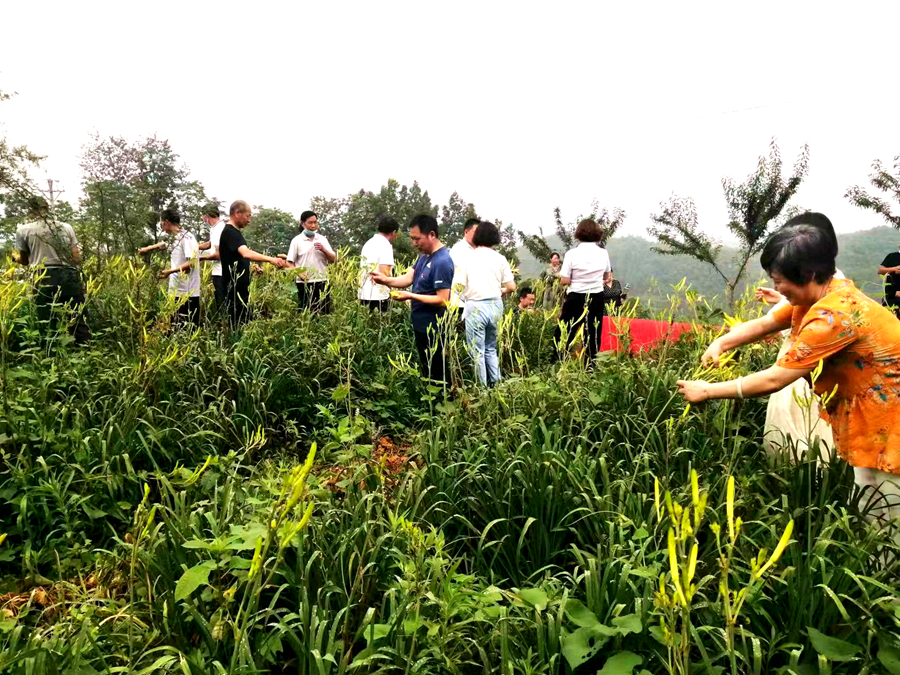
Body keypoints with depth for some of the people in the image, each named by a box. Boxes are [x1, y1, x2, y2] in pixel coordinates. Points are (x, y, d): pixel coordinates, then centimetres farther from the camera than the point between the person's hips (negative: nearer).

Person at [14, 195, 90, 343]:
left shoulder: (23, 230, 7)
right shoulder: (66, 227, 12)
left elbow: (24, 260, 20)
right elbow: (77, 258, 9)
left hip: (45, 279, -2)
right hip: (70, 276, 2)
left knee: (49, 327, 4)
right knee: (79, 322, 6)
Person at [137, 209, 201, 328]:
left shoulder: (186, 237, -14)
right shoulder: (174, 238, 14)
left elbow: (192, 263, -21)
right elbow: (163, 245, 36)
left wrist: (170, 271, -22)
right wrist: (146, 249, 44)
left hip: (187, 293, -9)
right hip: (177, 291, 9)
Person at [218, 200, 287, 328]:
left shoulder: (234, 232, 15)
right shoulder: (230, 232, -16)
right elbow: (246, 253, -33)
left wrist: (252, 267, 17)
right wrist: (271, 259, -43)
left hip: (240, 286, 10)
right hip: (235, 287, -10)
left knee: (241, 323, 12)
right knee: (238, 325, -8)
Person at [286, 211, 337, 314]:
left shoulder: (322, 239, 9)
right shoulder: (297, 241, 1)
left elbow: (334, 259, 7)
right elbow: (289, 262, 0)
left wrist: (323, 250, -9)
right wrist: (299, 273, -16)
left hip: (321, 282, 3)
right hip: (304, 283, -2)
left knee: (325, 312, 3)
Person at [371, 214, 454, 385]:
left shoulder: (442, 262, -23)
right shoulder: (425, 255, 8)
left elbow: (443, 300, -26)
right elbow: (409, 278, 3)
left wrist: (411, 296, -25)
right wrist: (386, 280, -15)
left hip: (432, 328, -10)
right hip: (422, 324, 10)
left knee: (435, 374, 4)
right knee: (427, 371, 22)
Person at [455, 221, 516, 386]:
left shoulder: (468, 257, -3)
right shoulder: (500, 259, 3)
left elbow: (459, 284, -7)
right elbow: (511, 287, 2)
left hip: (476, 306, -3)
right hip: (495, 305, 3)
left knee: (478, 352, 5)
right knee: (491, 348, 19)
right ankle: (496, 384, 17)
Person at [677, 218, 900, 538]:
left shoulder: (833, 315, -31)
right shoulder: (825, 292, -1)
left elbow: (774, 379, -29)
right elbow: (763, 324, 7)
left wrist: (707, 391, -21)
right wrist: (720, 343, -10)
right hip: (868, 412, 10)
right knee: (869, 517, 20)